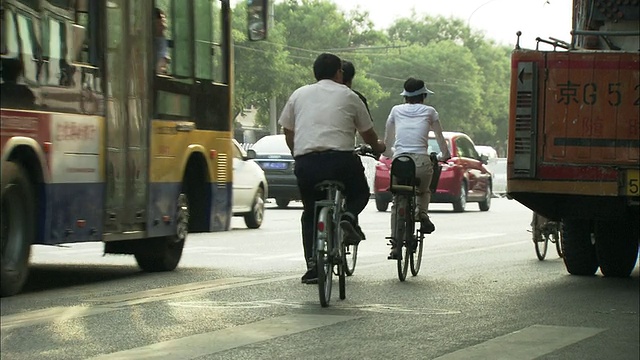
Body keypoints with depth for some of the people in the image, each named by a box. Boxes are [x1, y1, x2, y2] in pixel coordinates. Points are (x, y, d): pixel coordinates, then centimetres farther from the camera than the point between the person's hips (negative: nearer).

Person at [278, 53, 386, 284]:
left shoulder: (299, 95, 19)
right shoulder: (348, 96, 14)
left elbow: (288, 132, 21)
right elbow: (368, 133, 23)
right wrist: (377, 147, 44)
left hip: (305, 163, 2)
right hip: (340, 159, -2)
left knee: (310, 213, 16)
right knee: (360, 193, 25)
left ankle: (312, 265, 3)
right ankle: (349, 216, -8)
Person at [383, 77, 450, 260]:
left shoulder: (396, 110, 16)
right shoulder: (429, 112, 13)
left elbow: (387, 141, 24)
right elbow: (441, 139, 23)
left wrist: (389, 153, 44)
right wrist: (444, 155, 41)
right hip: (421, 162, -1)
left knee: (397, 203, 13)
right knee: (424, 191, 28)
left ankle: (395, 244, 2)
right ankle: (422, 212, -3)